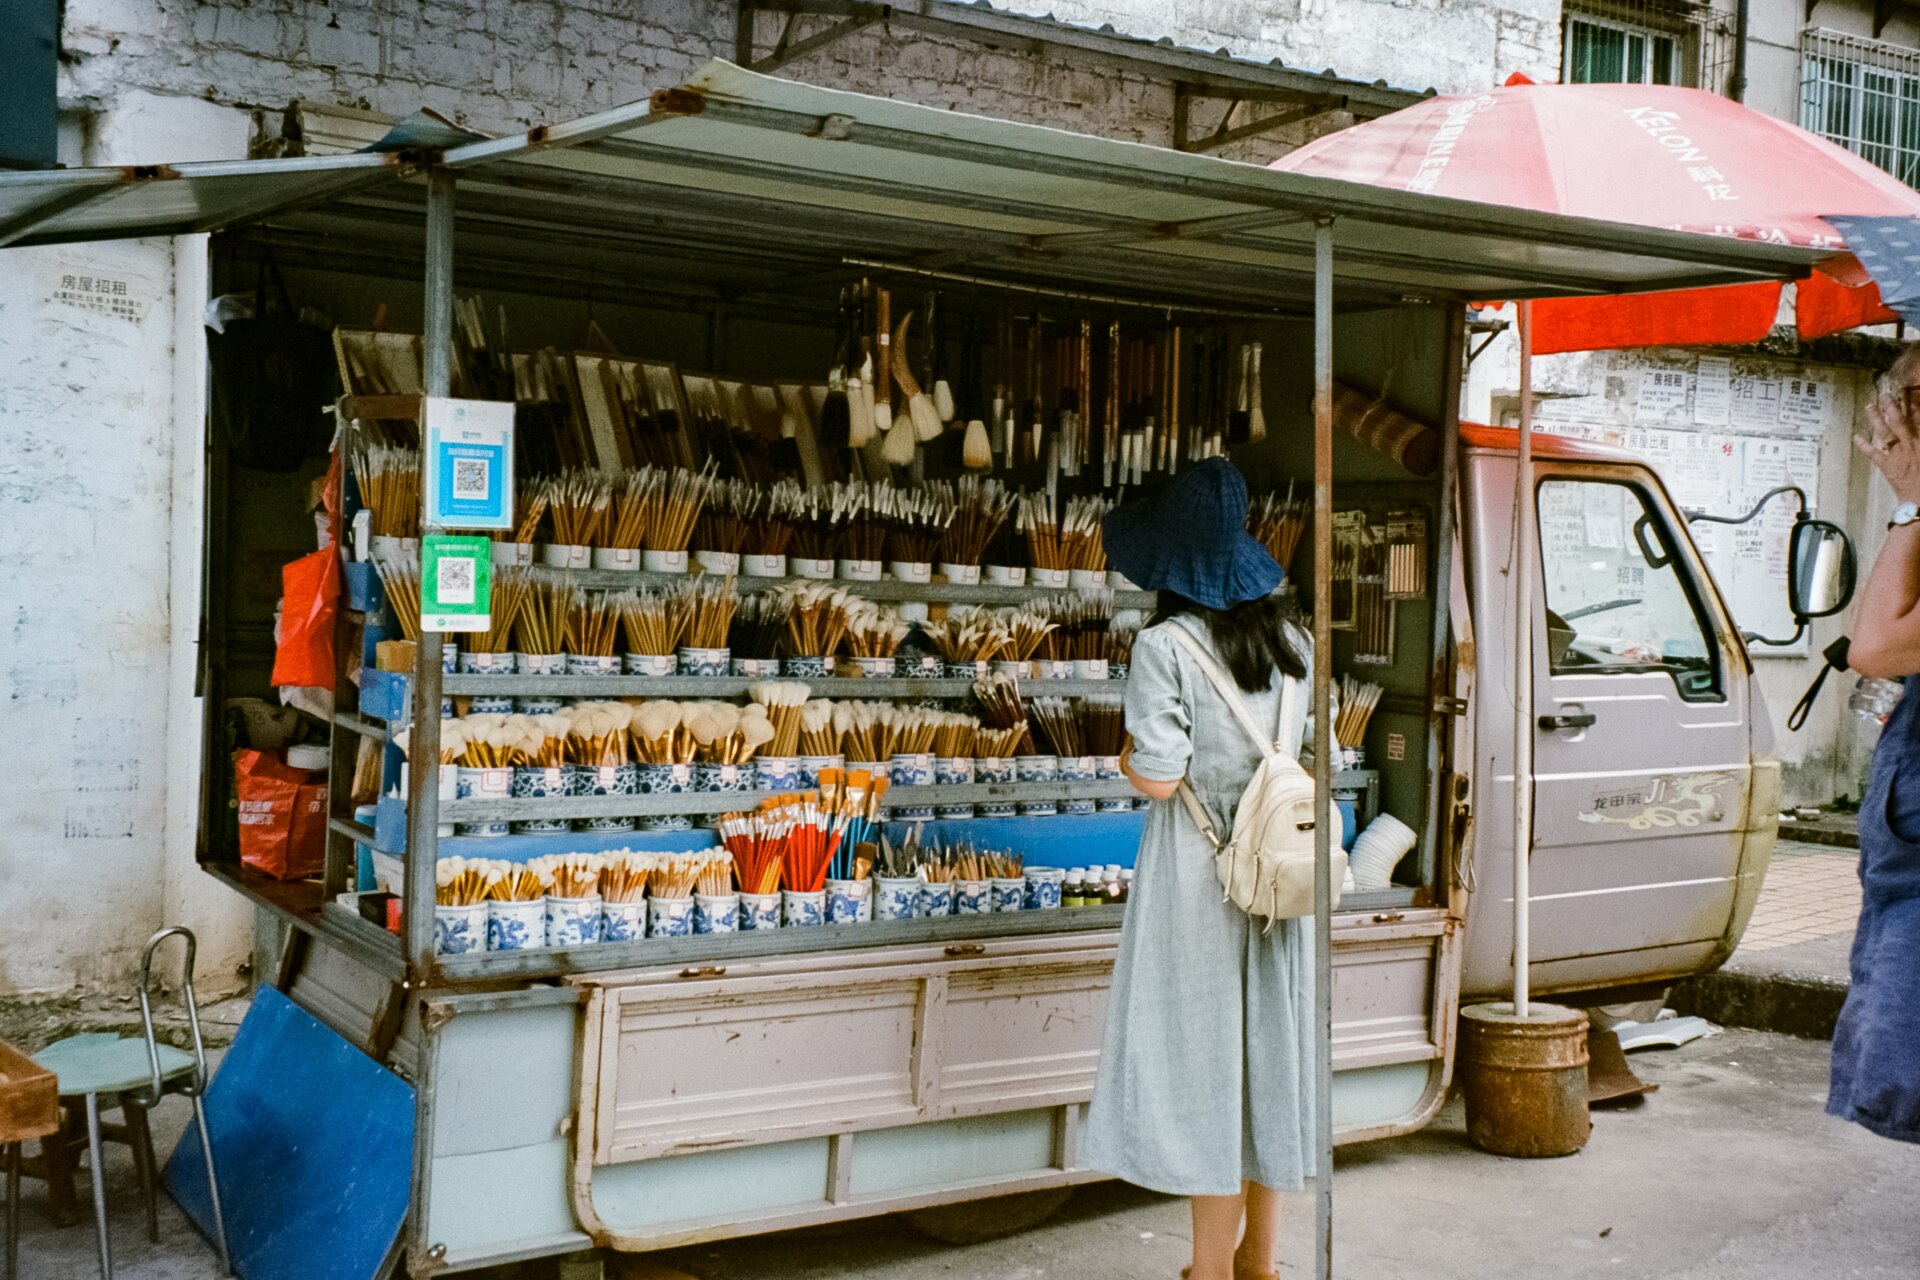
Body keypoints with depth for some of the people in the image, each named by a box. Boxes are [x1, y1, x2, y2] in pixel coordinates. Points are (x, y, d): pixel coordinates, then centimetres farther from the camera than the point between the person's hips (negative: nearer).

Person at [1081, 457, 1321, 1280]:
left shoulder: (1165, 645, -13)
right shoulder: (1291, 641, 5)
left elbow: (1158, 778, -16)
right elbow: (1296, 755, 10)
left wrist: (1126, 754, 3)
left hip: (1198, 869, -6)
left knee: (1205, 1056, 2)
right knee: (1270, 1048, 13)